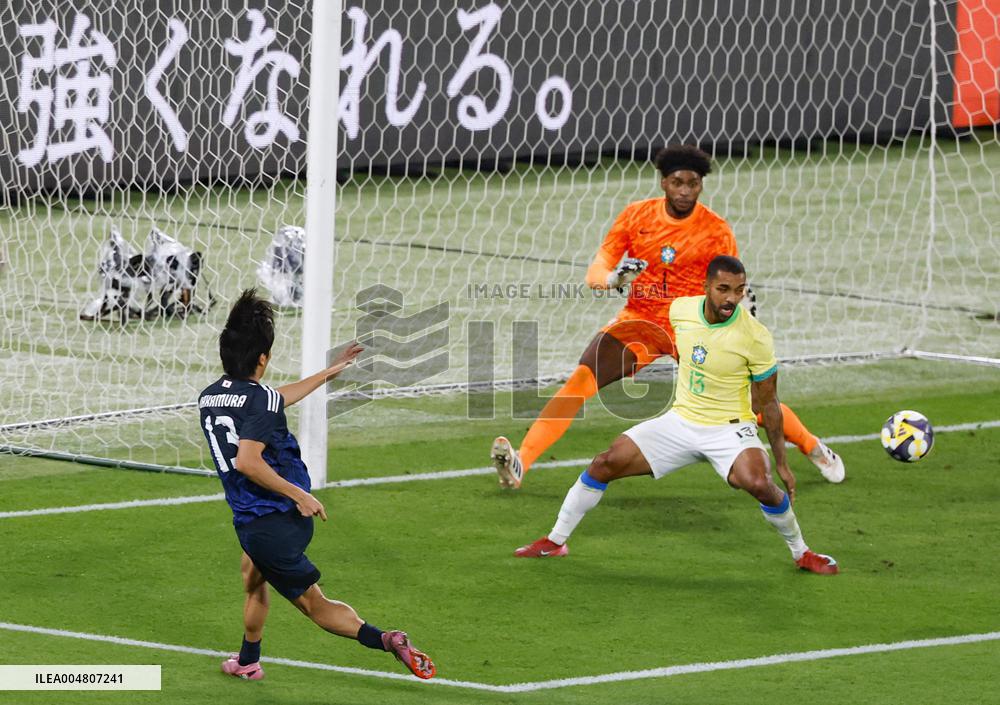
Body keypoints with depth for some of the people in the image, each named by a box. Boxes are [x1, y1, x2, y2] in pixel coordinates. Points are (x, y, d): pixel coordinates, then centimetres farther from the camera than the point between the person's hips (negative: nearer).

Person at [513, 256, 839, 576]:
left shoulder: (755, 337, -19)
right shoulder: (680, 310, -8)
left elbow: (768, 402, -8)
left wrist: (782, 463, -6)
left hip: (729, 429, -4)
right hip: (680, 419, 4)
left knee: (759, 484, -31)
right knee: (606, 463, -5)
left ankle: (801, 553, -5)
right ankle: (556, 541, 12)